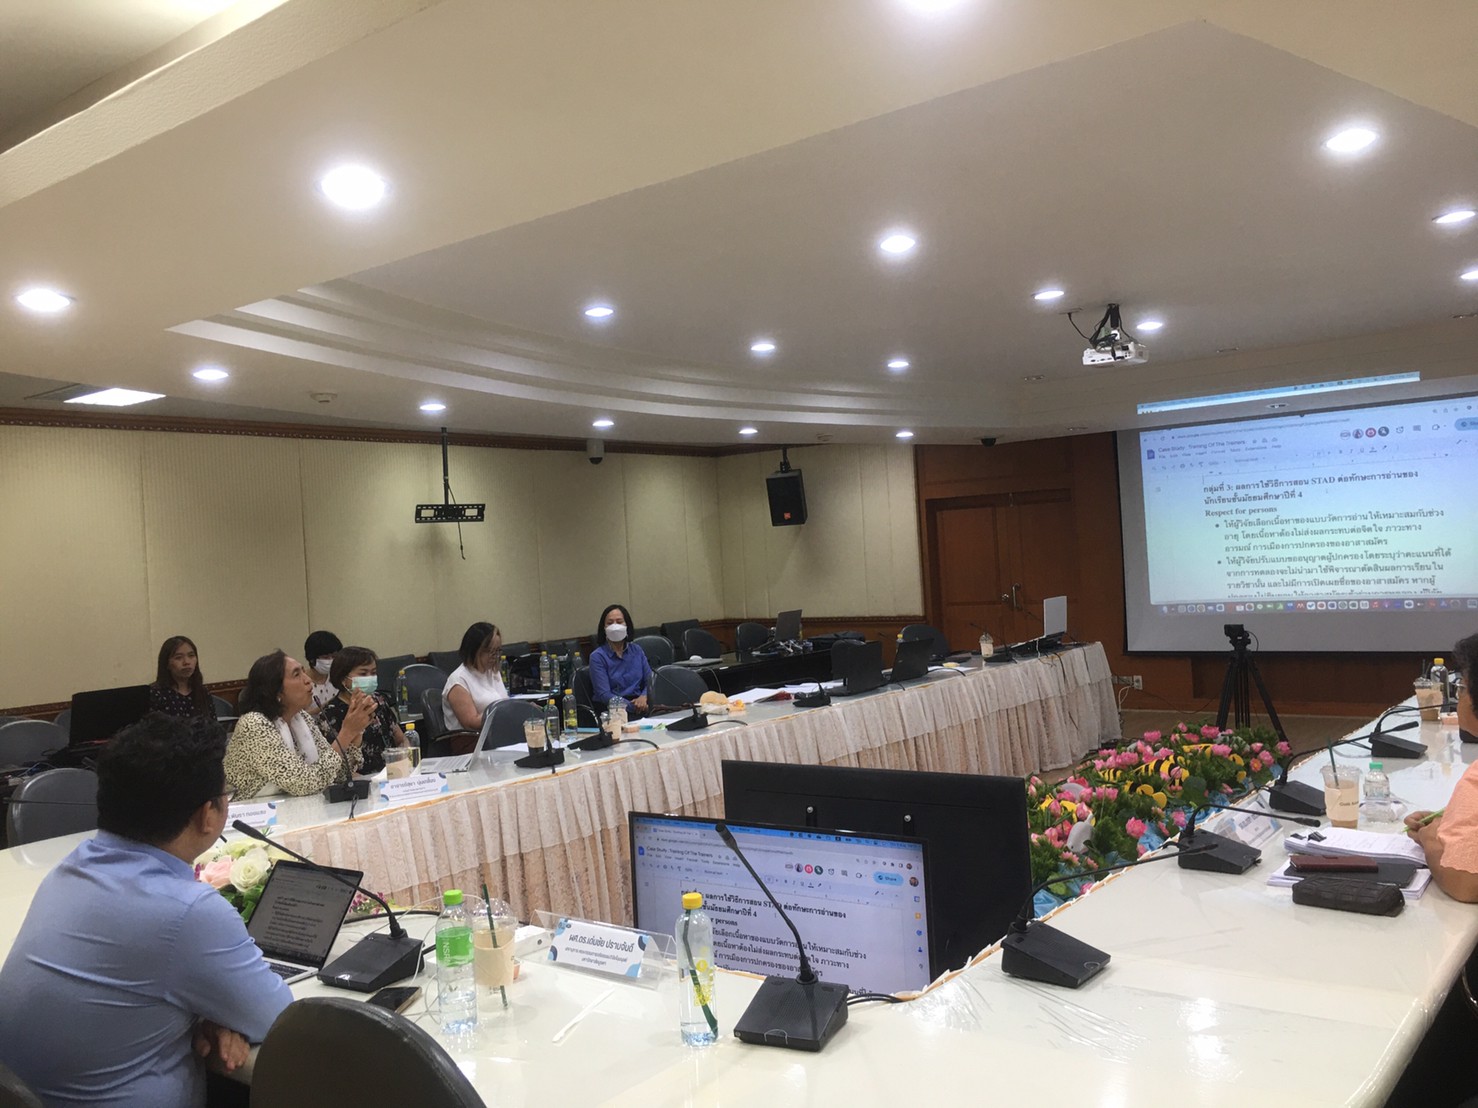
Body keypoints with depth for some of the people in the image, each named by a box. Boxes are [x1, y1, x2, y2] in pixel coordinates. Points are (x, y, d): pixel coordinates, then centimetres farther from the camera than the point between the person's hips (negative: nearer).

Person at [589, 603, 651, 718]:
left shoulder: (636, 650, 15)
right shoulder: (597, 656, 0)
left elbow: (650, 681, 12)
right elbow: (604, 695, -9)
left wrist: (644, 697, -12)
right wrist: (632, 706, -22)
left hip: (639, 707, 4)